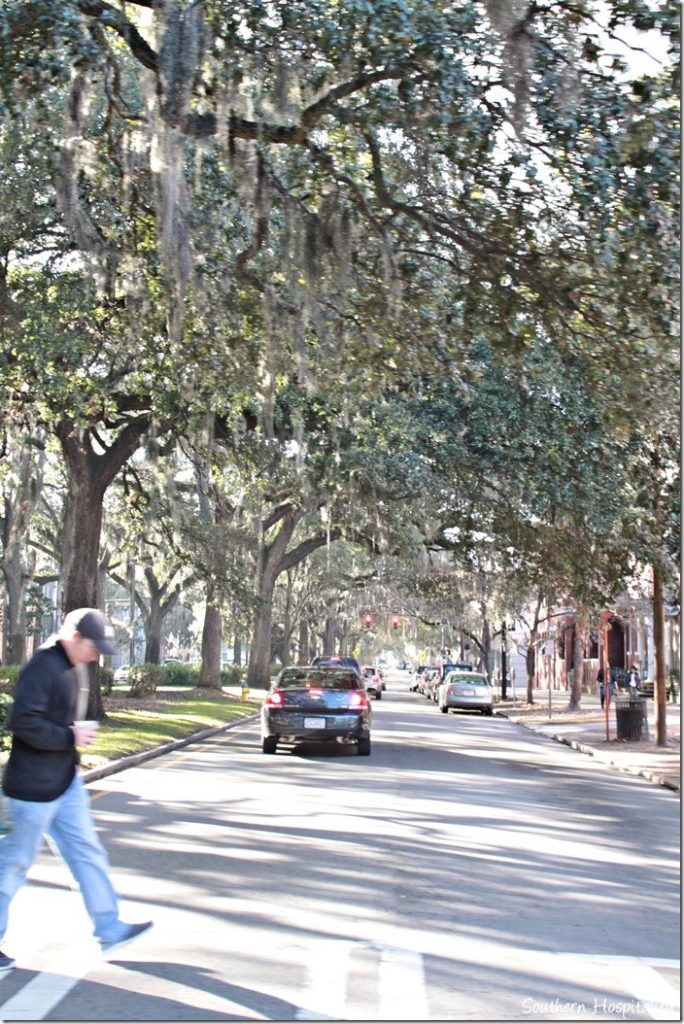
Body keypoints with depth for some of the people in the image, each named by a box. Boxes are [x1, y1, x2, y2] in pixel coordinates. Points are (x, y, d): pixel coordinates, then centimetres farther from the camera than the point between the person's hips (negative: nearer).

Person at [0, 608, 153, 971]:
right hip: (33, 787, -9)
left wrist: (79, 733, 6)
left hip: (66, 781, 9)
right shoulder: (42, 667, -21)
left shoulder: (75, 667, 9)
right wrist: (70, 737, -21)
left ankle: (108, 929, 19)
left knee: (87, 852, 11)